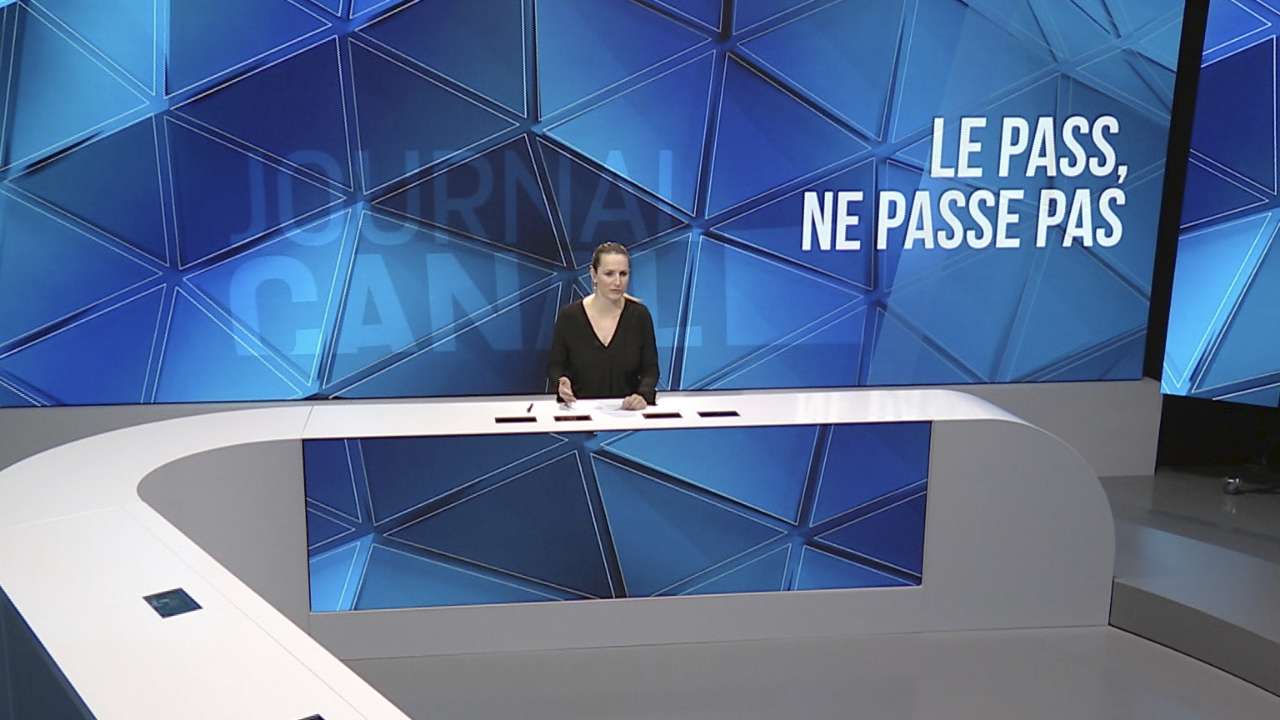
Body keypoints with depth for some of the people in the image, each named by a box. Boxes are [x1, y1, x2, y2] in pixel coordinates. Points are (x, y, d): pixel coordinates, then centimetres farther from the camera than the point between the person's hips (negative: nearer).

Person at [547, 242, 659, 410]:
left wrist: (644, 395, -19)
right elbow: (555, 365, 5)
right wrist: (561, 383, -17)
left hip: (628, 412, 1)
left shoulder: (640, 315, -3)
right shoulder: (569, 316, -5)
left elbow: (650, 369, 1)